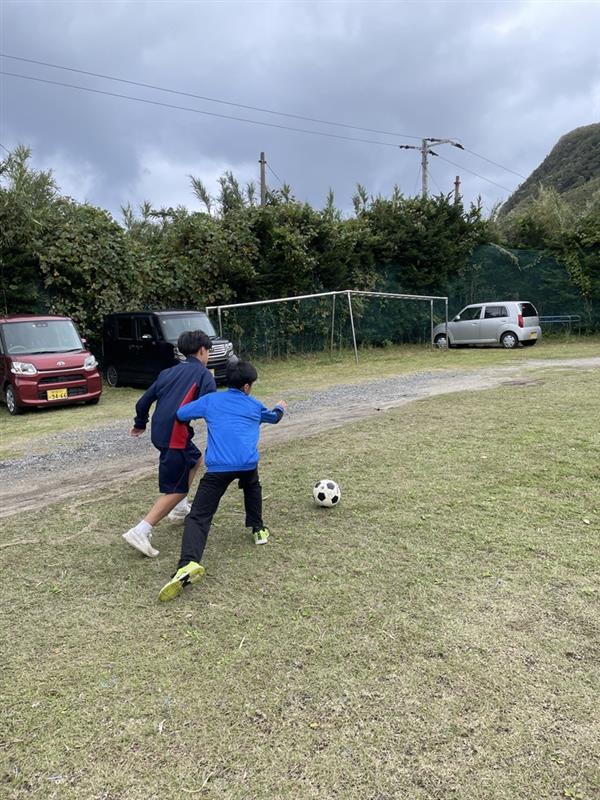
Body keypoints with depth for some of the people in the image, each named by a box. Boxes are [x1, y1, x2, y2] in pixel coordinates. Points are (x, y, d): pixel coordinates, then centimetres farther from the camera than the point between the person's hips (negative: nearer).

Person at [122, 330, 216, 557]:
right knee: (176, 489, -2)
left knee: (194, 460, 30)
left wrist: (140, 424, 36)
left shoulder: (169, 372, 18)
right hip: (175, 434, -8)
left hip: (159, 431, 8)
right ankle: (140, 531, -11)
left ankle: (180, 508, 36)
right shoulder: (204, 374, -2)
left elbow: (143, 401, 20)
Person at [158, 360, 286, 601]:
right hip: (248, 463, 2)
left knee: (198, 516, -3)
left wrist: (204, 414, 39)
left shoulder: (210, 400, 16)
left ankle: (188, 564, -25)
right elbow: (273, 417, 42)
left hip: (218, 466, -2)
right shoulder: (254, 405, 22)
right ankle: (258, 529, 40)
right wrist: (280, 408, 66)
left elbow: (180, 414, 18)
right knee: (252, 488, 38)